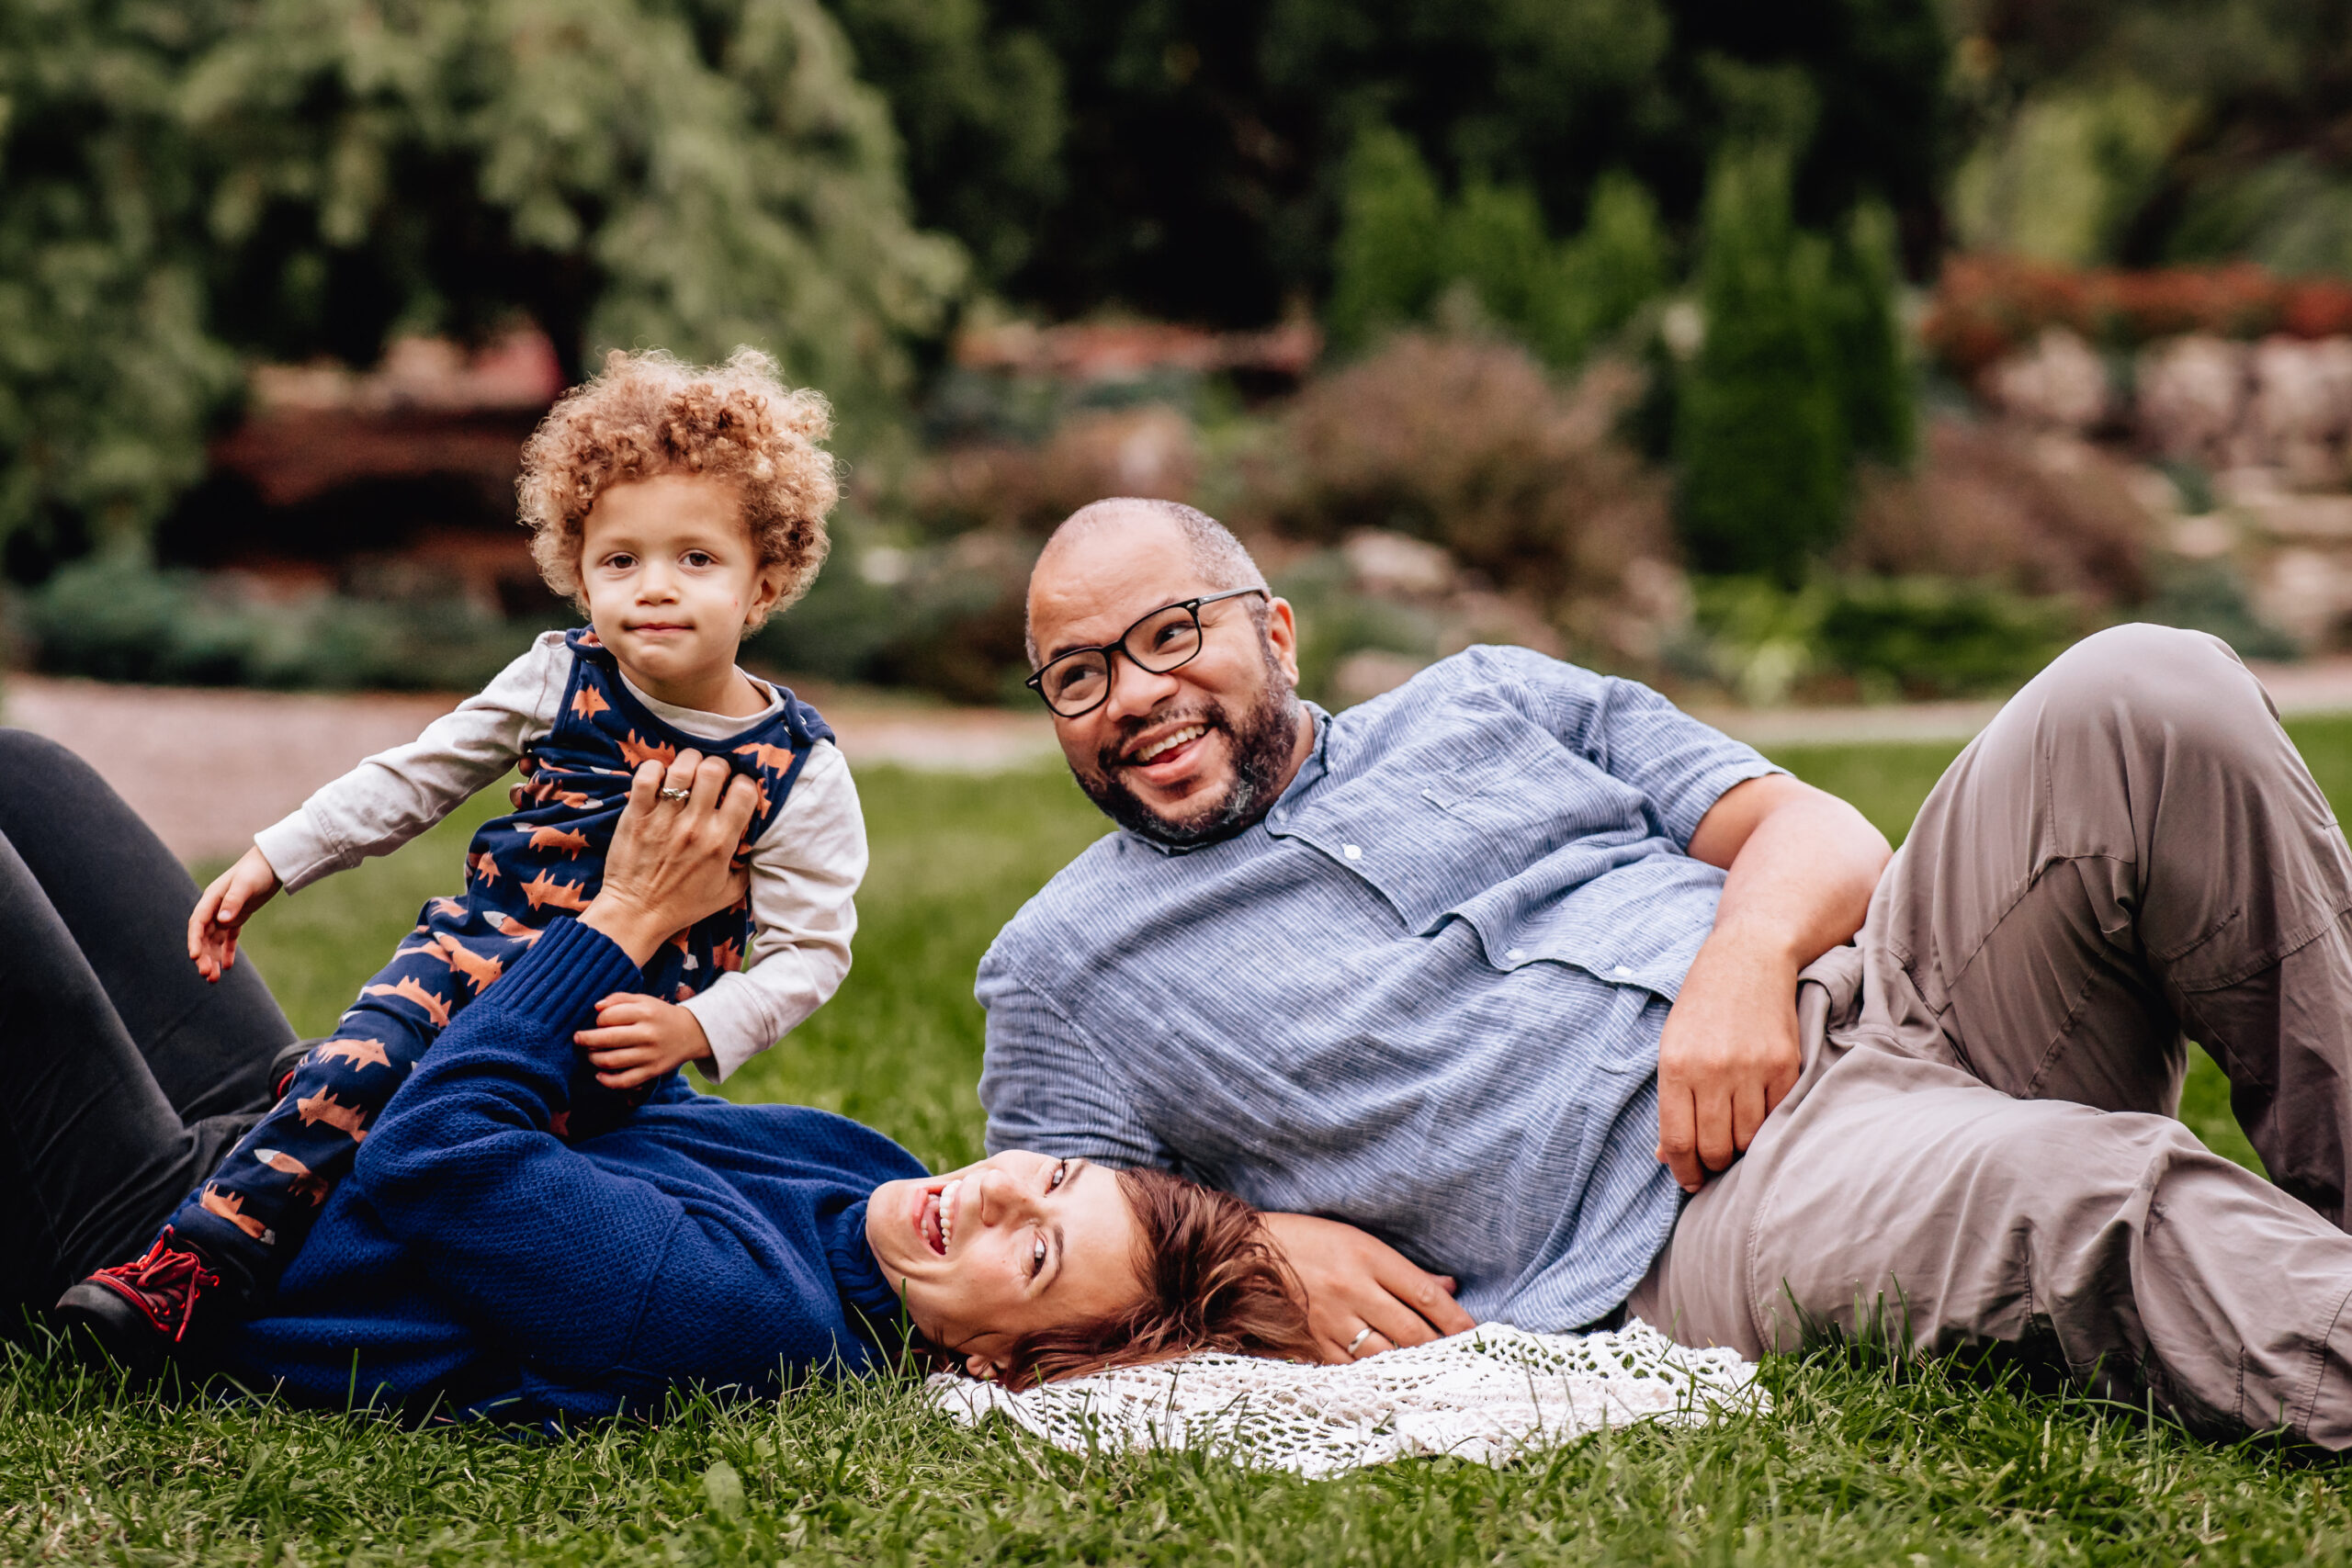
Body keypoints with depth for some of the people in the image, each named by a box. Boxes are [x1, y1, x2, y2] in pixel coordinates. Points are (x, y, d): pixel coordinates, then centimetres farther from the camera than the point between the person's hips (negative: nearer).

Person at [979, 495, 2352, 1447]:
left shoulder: (1490, 701, 23)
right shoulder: (1062, 966, 18)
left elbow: (1820, 834, 15)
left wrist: (1749, 950, -9)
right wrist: (1255, 1246, -5)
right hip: (1689, 1220, -4)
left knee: (2148, 697, -24)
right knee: (2107, 1198, -37)